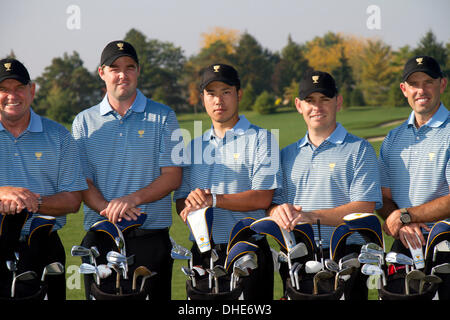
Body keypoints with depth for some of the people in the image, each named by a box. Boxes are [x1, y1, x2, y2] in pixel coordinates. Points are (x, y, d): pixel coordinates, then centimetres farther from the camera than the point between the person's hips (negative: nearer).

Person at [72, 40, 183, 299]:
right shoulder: (85, 122, 11)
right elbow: (82, 181, 5)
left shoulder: (163, 117, 7)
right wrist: (108, 208, -16)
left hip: (151, 238, -1)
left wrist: (133, 198, -16)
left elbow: (173, 177, 0)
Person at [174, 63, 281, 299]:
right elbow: (181, 200, 15)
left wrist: (213, 199, -17)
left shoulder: (261, 140, 1)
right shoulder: (194, 145, 19)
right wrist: (190, 207, -10)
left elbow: (262, 198, -10)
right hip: (202, 251, 4)